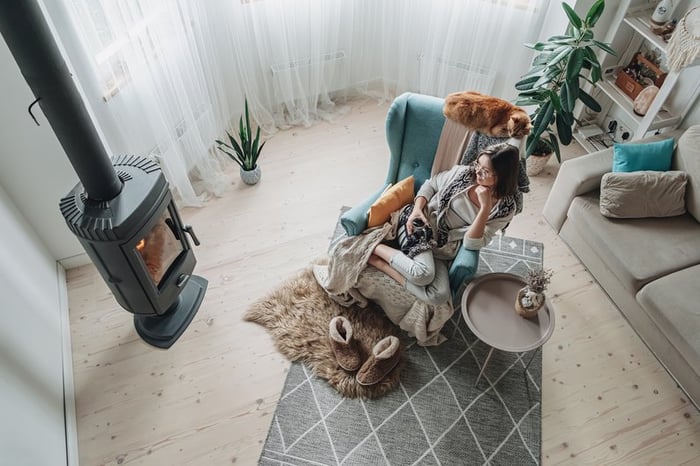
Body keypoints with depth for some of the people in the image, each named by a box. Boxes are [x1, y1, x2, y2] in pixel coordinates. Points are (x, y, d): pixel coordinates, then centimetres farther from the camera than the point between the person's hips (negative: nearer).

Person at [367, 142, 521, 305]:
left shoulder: (505, 209, -5)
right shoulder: (464, 173, -4)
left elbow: (471, 243, -12)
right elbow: (430, 184, 11)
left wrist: (485, 207, -22)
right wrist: (417, 208, -7)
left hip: (442, 249, 2)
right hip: (419, 224, -2)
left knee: (440, 296, -26)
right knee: (423, 274, -33)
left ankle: (378, 261, -17)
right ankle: (375, 247, -10)